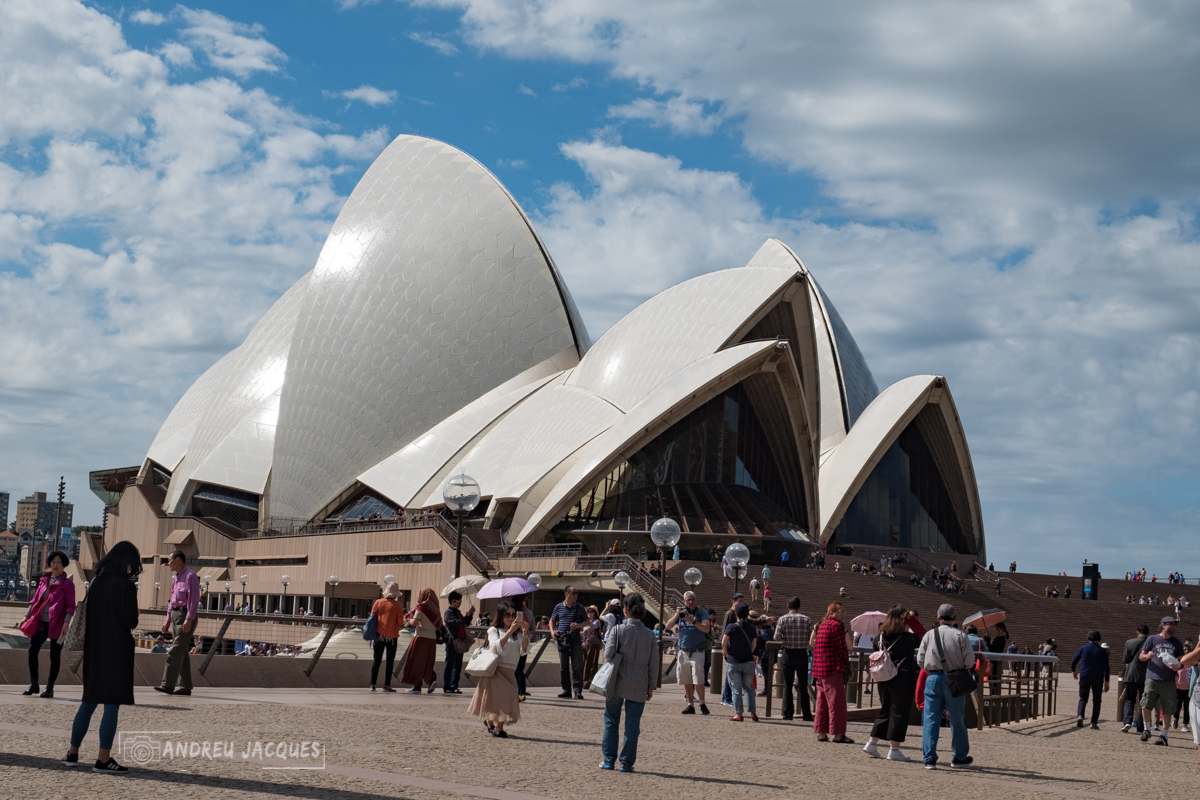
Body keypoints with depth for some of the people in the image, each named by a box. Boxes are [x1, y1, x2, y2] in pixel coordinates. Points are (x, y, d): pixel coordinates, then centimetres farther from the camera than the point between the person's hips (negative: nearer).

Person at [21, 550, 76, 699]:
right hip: (40, 623, 5)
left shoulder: (67, 583, -4)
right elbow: (36, 600, 16)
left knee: (54, 655, 0)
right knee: (32, 650, 2)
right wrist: (27, 616, 13)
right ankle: (33, 685, 14)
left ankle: (49, 688, 8)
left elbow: (70, 606, -7)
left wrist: (66, 622, -17)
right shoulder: (43, 580, 10)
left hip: (56, 625, -5)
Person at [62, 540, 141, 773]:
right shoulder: (126, 586, -14)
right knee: (112, 704, -2)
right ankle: (103, 760, -3)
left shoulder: (96, 582, 5)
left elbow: (88, 614, 11)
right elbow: (131, 622, -11)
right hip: (117, 649, -7)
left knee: (89, 701, 17)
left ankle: (73, 753, 19)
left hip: (94, 648, 7)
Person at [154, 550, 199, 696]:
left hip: (185, 617, -9)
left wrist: (189, 619, -24)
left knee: (175, 652, -14)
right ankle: (185, 686, 11)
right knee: (181, 653, 9)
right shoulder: (176, 579, 18)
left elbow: (194, 599, -17)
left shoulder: (190, 577, -10)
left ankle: (168, 685, -17)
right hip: (175, 615, 9)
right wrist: (167, 620, 20)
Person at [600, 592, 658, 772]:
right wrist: (650, 687, 10)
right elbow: (653, 664, 2)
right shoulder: (649, 635, 0)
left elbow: (608, 654, -15)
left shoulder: (618, 630, -9)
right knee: (632, 725, 7)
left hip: (617, 683, -1)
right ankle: (627, 762, 8)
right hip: (639, 687, 1)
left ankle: (609, 760, 14)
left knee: (611, 721, 12)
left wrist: (607, 638, 5)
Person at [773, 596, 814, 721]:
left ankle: (788, 713, 7)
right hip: (802, 654, 1)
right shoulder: (807, 620, -3)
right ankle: (806, 714, 8)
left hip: (788, 654, -1)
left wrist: (785, 639, 8)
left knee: (787, 685, 7)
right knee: (803, 686, 7)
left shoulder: (782, 619, -6)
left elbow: (777, 637, -13)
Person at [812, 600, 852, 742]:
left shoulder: (821, 625, 18)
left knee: (822, 701, 12)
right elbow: (843, 648, -12)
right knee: (836, 701, -5)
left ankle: (821, 733, 13)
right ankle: (837, 734, -4)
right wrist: (846, 666, -5)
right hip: (833, 668, -9)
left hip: (819, 668, 9)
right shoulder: (836, 625, -10)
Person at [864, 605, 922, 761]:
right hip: (903, 679, -6)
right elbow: (923, 640, 6)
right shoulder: (908, 637, -10)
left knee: (885, 711, 17)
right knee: (899, 712, 1)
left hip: (884, 678, 6)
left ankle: (872, 743, 14)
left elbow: (877, 654, 10)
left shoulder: (882, 635, 4)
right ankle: (894, 750, 2)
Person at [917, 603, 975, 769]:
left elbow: (920, 660, 1)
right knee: (957, 719, 11)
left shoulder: (929, 635, -1)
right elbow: (970, 662, -7)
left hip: (933, 678, 1)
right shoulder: (960, 636, -6)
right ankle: (959, 757, 23)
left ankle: (929, 758, 0)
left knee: (931, 719, 4)